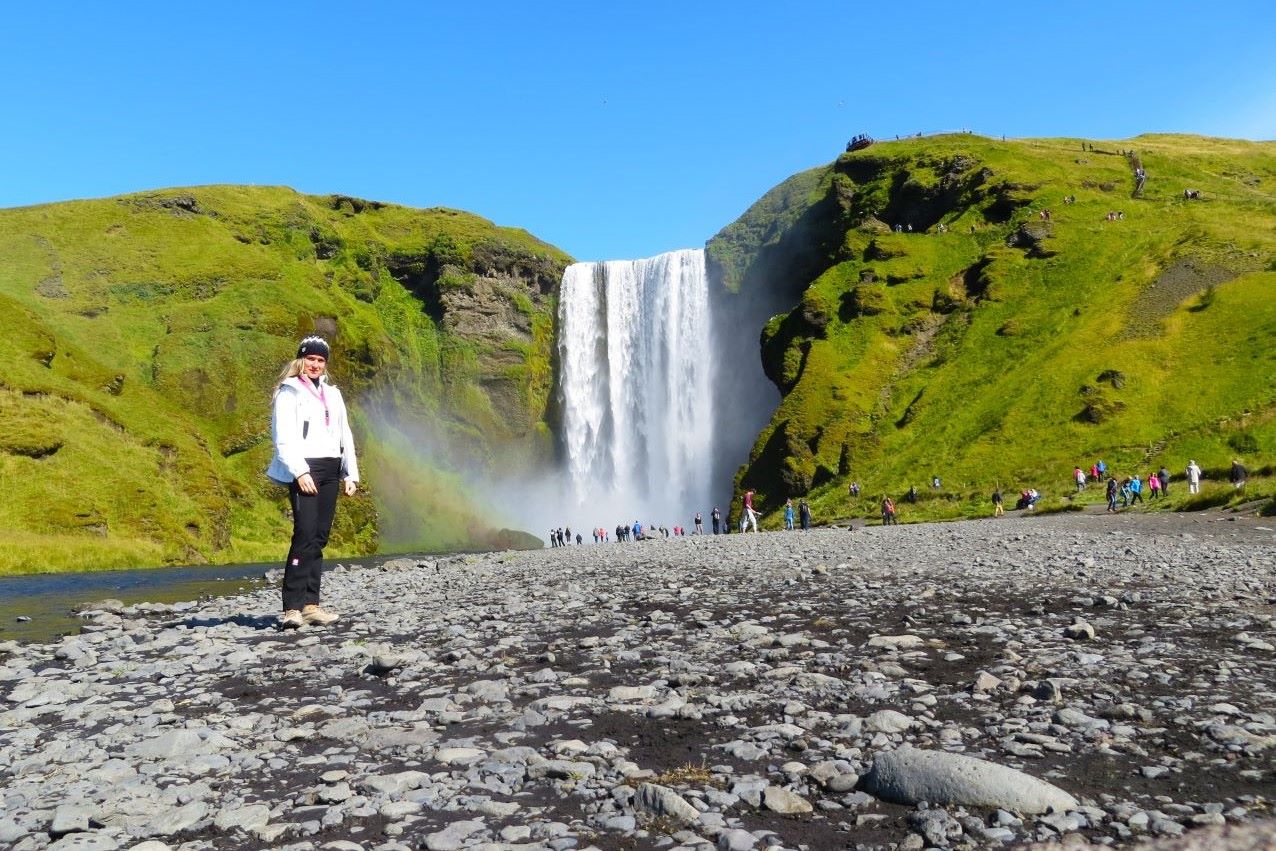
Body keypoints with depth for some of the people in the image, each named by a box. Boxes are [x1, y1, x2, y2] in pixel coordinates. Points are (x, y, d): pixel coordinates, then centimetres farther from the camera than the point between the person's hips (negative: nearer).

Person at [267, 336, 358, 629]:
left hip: (330, 471, 6)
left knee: (320, 538, 3)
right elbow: (283, 438, -7)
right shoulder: (289, 392, 3)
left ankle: (310, 604, 5)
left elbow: (345, 436, 22)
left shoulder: (332, 394, 21)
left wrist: (351, 474, 15)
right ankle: (292, 607, -17)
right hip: (303, 469, -6)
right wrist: (299, 472, -18)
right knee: (305, 534, -16)